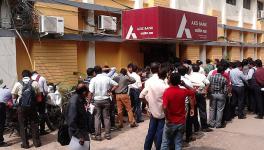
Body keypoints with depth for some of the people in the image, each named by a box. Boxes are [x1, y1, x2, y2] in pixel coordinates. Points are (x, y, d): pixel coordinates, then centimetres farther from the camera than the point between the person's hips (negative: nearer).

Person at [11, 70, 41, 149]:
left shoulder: (18, 84, -3)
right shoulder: (35, 83, -1)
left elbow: (13, 97, 0)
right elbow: (39, 95, 3)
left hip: (21, 107, -1)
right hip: (32, 107, 1)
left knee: (23, 126, 9)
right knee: (34, 125, 12)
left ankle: (25, 143, 13)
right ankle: (36, 142, 17)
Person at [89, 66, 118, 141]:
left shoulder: (93, 79, -9)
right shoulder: (107, 78, 0)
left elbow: (91, 92, -13)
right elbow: (116, 85, 4)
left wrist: (89, 102, -7)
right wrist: (110, 91, 6)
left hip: (97, 100, -2)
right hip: (106, 100, 2)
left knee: (97, 118, 5)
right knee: (106, 117, 10)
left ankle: (98, 135, 7)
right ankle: (107, 134, 15)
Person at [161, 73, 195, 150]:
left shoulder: (167, 92, -17)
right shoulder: (183, 91, -3)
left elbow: (165, 107, -30)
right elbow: (192, 94, 18)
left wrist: (167, 118, -14)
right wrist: (192, 108, 27)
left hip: (171, 122, -3)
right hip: (181, 122, 3)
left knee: (165, 143, 11)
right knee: (178, 143, 12)